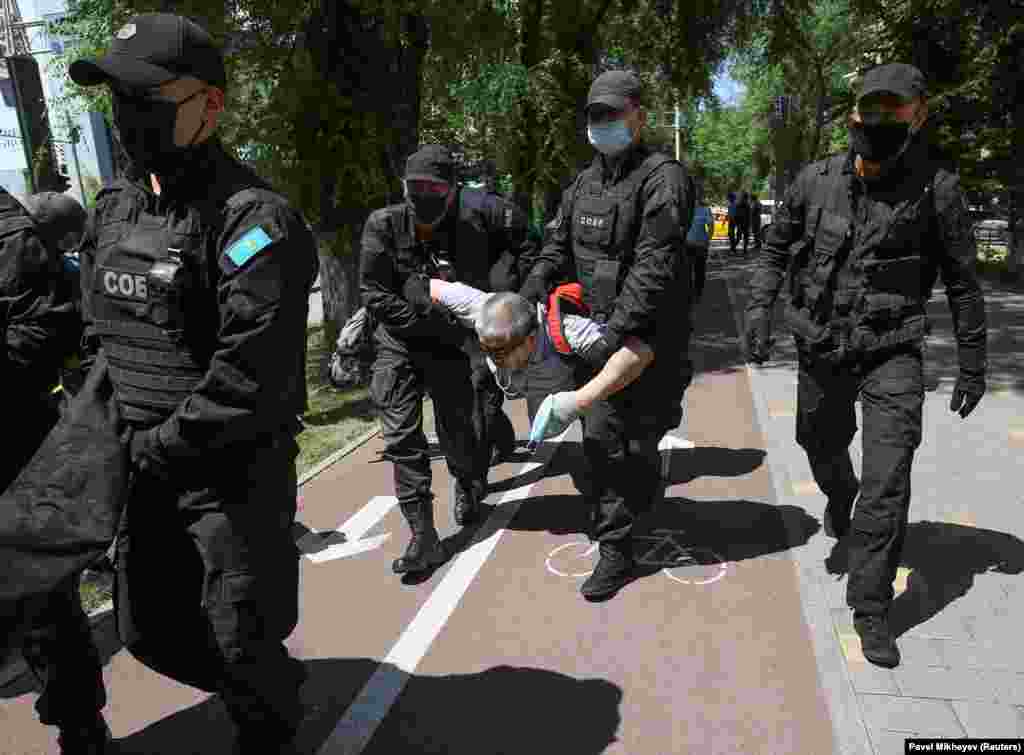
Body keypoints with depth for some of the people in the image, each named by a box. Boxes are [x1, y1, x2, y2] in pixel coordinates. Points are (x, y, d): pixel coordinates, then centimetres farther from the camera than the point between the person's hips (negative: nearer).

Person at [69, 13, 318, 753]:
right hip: (146, 470, 8)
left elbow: (253, 378, -25)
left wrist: (156, 446, -16)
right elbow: (99, 334, 16)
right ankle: (270, 690, 48)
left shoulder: (254, 219, -19)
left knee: (243, 643, 8)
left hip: (235, 475, -8)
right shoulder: (115, 208, 8)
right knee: (149, 633, 20)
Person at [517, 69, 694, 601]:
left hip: (649, 334, -6)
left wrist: (616, 331, -27)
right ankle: (616, 549, 26)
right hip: (598, 335, 7)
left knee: (639, 441, 4)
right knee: (601, 441, 9)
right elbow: (556, 251, 16)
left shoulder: (663, 178, -11)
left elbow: (654, 268, -21)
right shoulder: (584, 183, 13)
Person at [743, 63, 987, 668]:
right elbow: (776, 248, 12)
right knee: (824, 454, 20)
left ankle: (871, 607, 7)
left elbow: (962, 282, 0)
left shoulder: (935, 188, -8)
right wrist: (761, 308, -2)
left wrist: (973, 364, 3)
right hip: (821, 349, 3)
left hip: (892, 355, -2)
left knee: (887, 486, -8)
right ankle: (840, 495, 57)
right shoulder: (816, 180, -2)